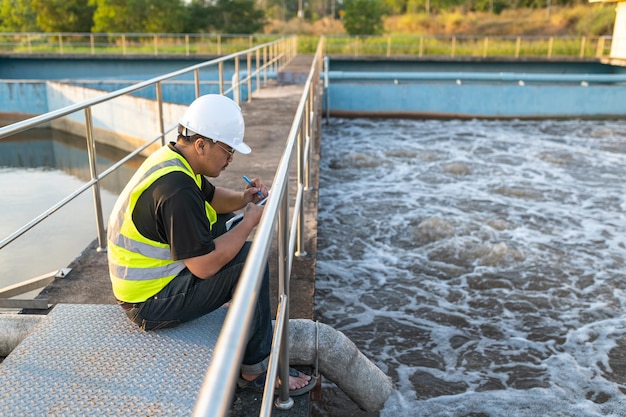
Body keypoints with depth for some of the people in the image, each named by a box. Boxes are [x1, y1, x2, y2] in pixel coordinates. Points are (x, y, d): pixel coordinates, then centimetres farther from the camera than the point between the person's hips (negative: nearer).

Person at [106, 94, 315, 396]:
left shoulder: (172, 158, 1)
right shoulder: (176, 189, -30)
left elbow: (212, 198, 18)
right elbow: (205, 266, -29)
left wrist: (242, 199, -2)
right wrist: (250, 222, -18)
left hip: (143, 279, 10)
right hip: (151, 305, -10)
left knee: (224, 224, 17)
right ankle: (256, 369, -4)